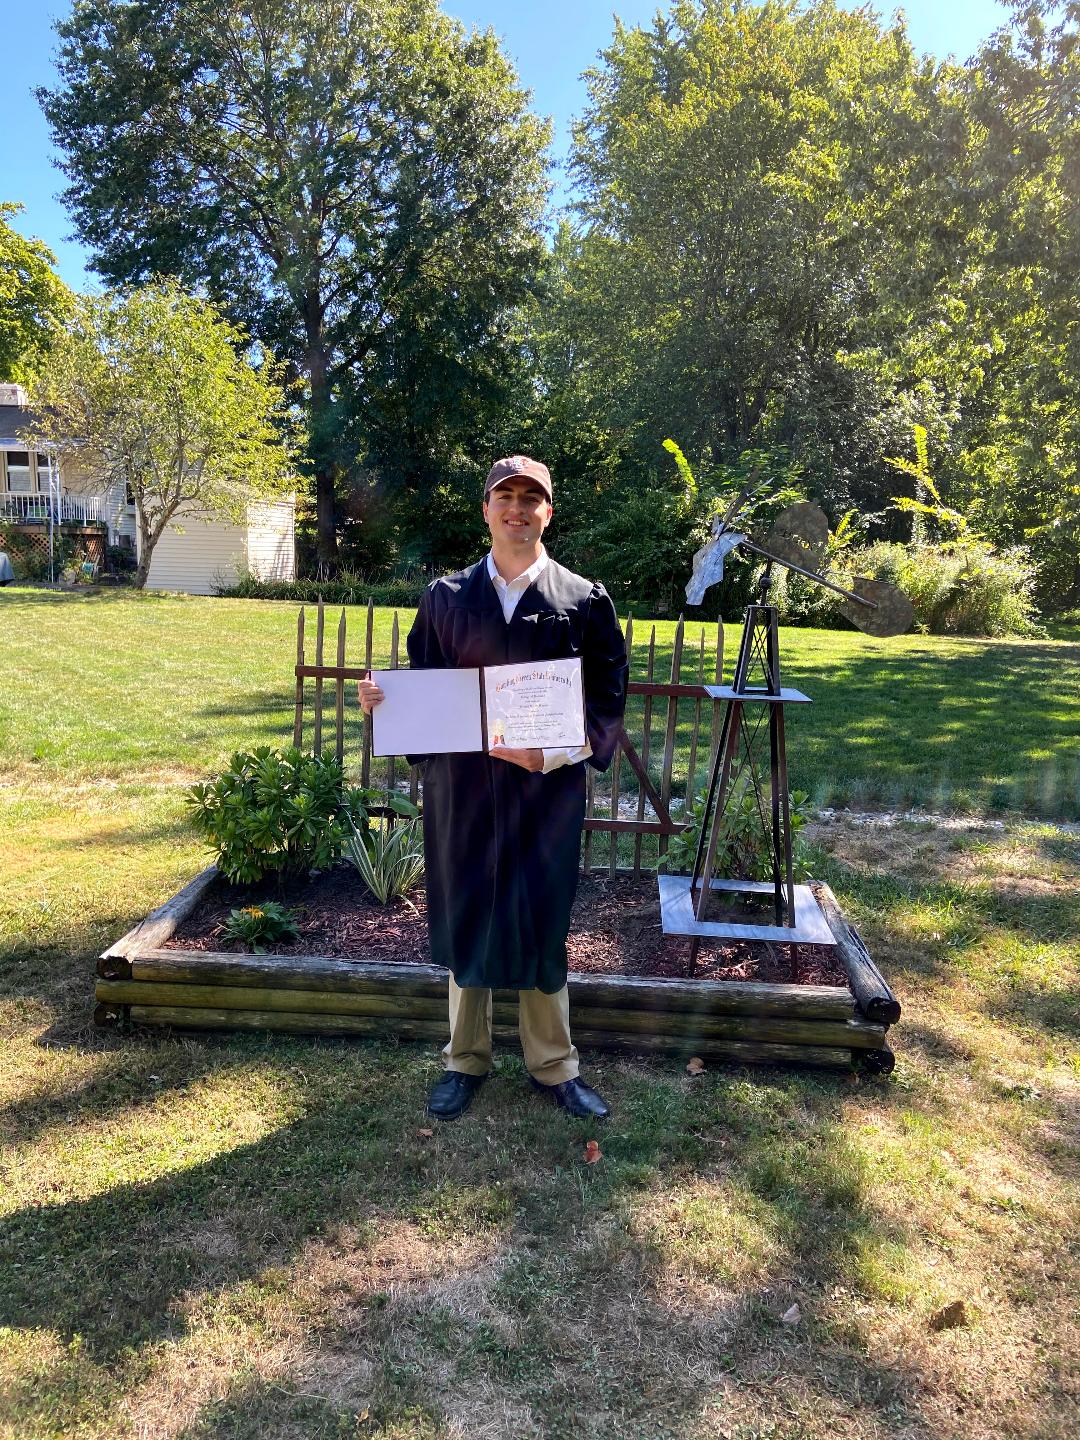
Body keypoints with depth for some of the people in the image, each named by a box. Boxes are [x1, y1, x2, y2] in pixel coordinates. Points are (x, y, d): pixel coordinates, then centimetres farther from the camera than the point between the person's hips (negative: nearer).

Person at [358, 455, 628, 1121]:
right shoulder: (445, 597, 8)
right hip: (461, 788, 2)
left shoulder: (585, 601, 3)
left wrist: (555, 753, -15)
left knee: (541, 924, 8)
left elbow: (608, 699, -1)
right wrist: (381, 697, -9)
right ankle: (466, 1061, 30)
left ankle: (555, 1066, 27)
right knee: (464, 920, 11)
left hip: (547, 790, -1)